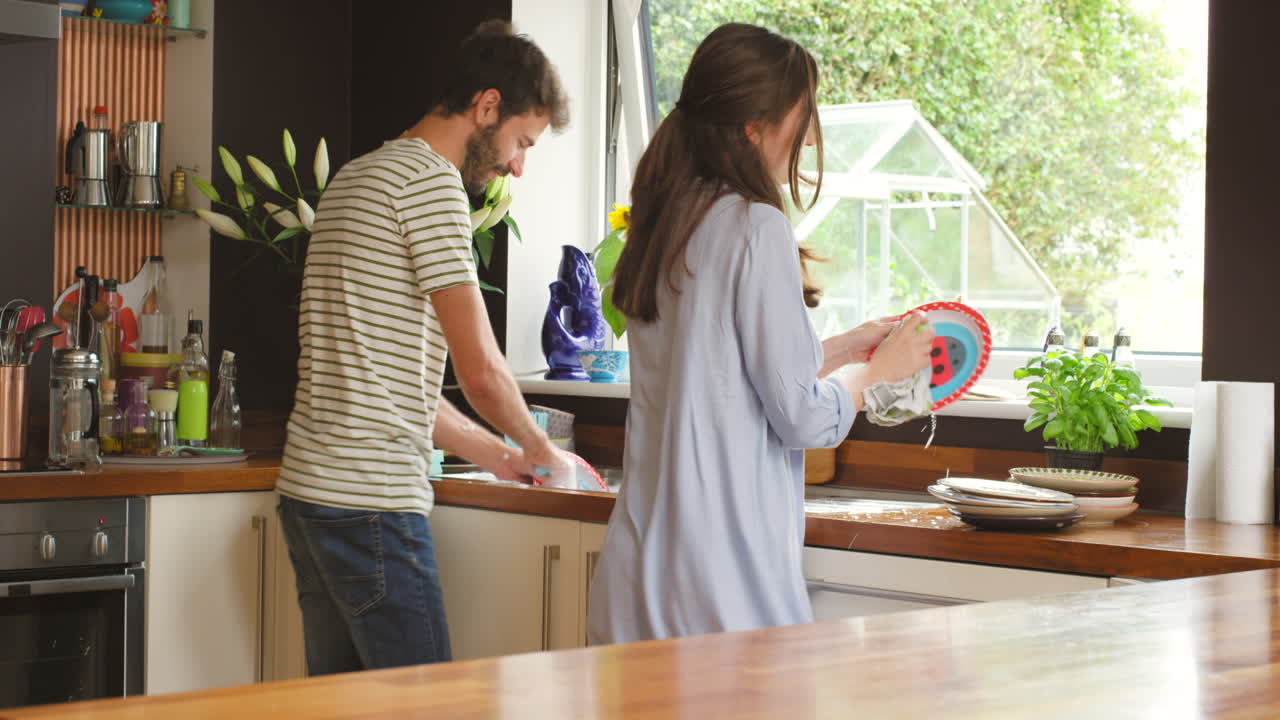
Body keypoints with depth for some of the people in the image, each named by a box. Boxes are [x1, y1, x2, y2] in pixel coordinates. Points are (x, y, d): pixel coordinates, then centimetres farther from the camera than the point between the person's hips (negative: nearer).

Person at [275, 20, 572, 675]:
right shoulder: (432, 182, -10)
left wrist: (493, 452, 22)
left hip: (307, 492, 10)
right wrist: (538, 449, 5)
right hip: (371, 502, -10)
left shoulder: (354, 179, 21)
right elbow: (480, 371, -14)